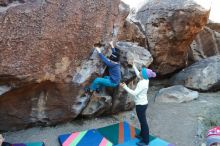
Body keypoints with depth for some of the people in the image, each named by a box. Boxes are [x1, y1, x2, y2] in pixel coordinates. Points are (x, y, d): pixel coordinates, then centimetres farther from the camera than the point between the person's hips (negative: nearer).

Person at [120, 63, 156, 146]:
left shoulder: (142, 83, -26)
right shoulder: (144, 80, 1)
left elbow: (134, 93, -27)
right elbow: (138, 74, 20)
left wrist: (125, 87, -25)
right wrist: (134, 66, 25)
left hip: (141, 105, -10)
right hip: (142, 103, 10)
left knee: (143, 122, 2)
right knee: (142, 121, 23)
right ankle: (142, 135, 42)